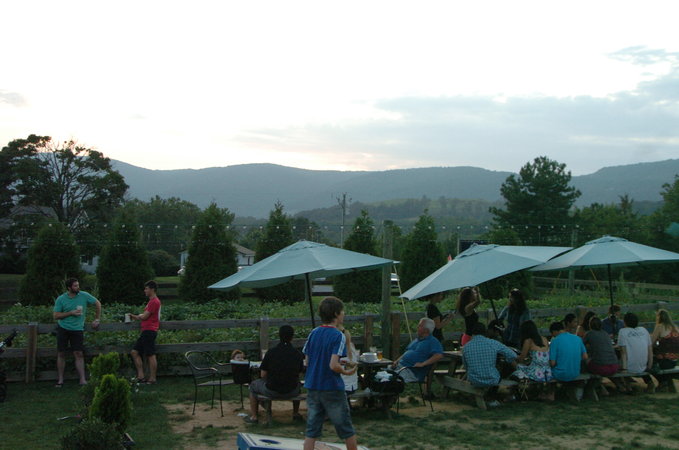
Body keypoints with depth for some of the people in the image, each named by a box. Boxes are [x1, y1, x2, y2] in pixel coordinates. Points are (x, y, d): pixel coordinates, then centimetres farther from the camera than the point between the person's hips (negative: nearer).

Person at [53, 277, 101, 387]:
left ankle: (82, 380, -4)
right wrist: (71, 313, -16)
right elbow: (55, 316, -6)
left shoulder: (84, 295, -3)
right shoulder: (61, 299, -4)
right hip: (63, 329, 1)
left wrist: (97, 319, 8)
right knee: (61, 354, 3)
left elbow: (97, 304, 9)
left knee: (78, 354, -6)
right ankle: (60, 380, 13)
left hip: (77, 329, 0)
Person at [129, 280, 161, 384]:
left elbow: (144, 317, -14)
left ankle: (152, 379, -1)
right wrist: (135, 317, 7)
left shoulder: (154, 301, -13)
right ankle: (141, 376, 9)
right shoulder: (152, 301, 21)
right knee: (135, 352, 9)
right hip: (146, 331, 11)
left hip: (149, 331, -11)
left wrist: (134, 316, 5)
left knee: (150, 356, -6)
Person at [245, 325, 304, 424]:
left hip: (272, 392, -2)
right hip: (291, 393, 2)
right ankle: (296, 414, 42)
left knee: (253, 385, 28)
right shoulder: (298, 354, -6)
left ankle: (254, 416, 27)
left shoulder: (271, 352, -12)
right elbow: (299, 372, 8)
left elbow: (263, 375, -5)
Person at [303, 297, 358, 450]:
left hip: (312, 387, 5)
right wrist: (346, 371, -3)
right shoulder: (338, 336, -14)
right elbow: (333, 365, -22)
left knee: (311, 430, 8)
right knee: (346, 428, 11)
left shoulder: (313, 333, 3)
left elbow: (307, 361, 8)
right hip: (332, 389, -5)